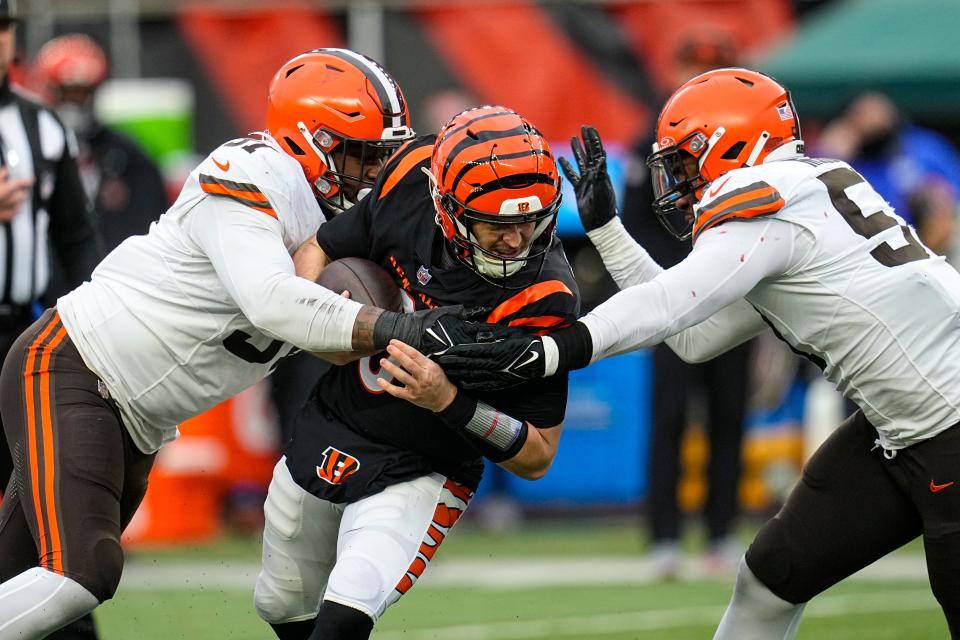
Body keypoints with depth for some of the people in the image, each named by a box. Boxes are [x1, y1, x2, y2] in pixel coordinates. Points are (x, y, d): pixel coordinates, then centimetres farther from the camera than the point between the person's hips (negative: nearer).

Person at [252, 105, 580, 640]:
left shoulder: (539, 301, -29)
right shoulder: (412, 182, -18)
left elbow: (536, 459, -22)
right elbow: (319, 251, 1)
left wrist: (450, 401, -37)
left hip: (416, 475, -5)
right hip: (326, 432, 5)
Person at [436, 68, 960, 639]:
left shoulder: (767, 207, -13)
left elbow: (669, 305, -24)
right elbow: (693, 337, 19)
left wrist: (544, 354, -31)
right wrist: (605, 225, 20)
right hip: (894, 435, 10)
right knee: (771, 575, 11)